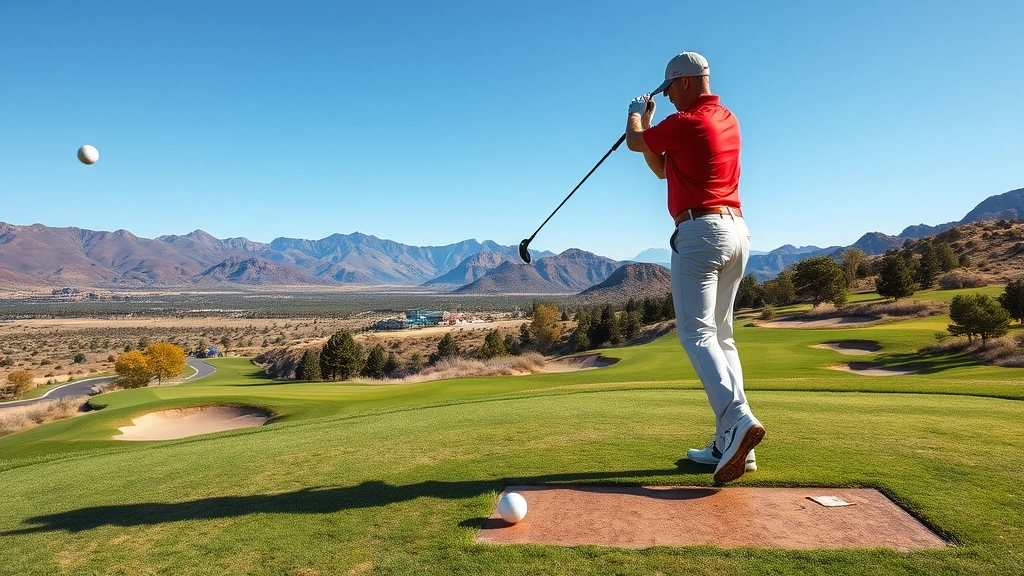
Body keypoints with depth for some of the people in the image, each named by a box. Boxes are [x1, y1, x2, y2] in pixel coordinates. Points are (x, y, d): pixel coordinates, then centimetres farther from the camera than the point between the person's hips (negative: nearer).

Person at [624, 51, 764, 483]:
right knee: (720, 335, 8)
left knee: (696, 333, -10)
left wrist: (636, 114, 29)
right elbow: (661, 168, 22)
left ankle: (738, 419, -26)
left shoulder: (684, 122, -10)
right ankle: (729, 445, 6)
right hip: (737, 230, 9)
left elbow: (635, 142, 9)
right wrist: (648, 123, 24)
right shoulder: (728, 120, 18)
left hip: (701, 231, -9)